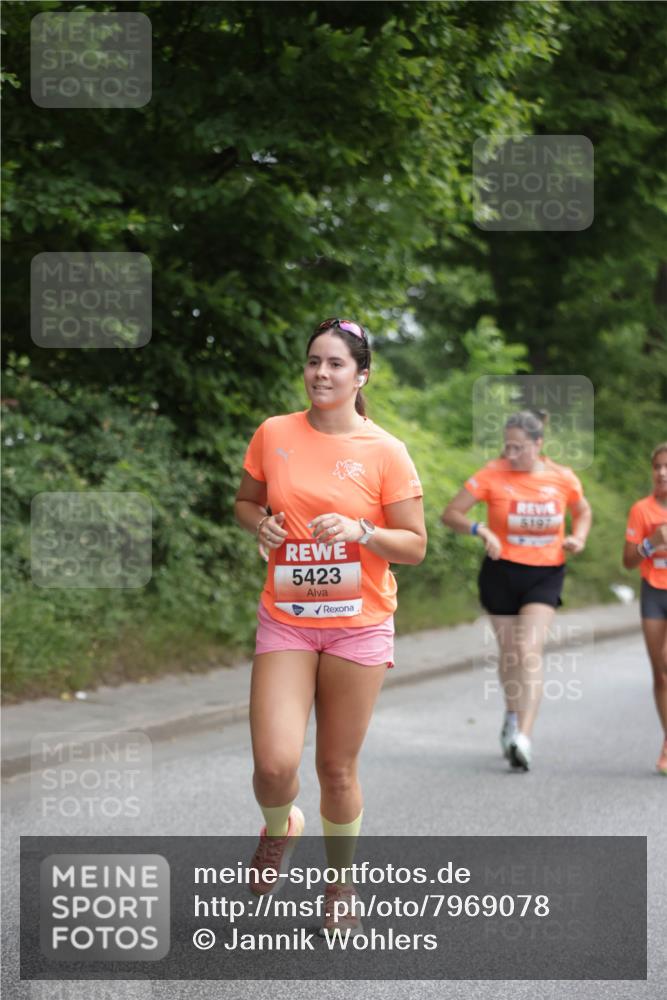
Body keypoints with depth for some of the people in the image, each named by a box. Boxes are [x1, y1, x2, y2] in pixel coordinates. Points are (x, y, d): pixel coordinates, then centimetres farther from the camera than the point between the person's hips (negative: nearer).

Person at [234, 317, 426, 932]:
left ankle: (340, 888, 29)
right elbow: (246, 501, 17)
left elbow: (415, 546, -2)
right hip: (285, 621, 1)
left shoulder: (385, 452, -6)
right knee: (275, 765, -12)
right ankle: (278, 830, 25)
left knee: (338, 768, 5)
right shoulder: (273, 435, 1)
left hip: (358, 625, -1)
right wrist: (260, 523, -6)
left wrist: (360, 531, -20)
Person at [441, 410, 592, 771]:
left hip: (546, 574, -1)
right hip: (502, 571, 1)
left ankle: (523, 736, -23)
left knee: (529, 650, -17)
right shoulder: (492, 475, -9)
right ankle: (512, 714, 40)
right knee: (509, 651, 13)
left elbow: (583, 512, 17)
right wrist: (481, 530, -24)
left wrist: (578, 537, -4)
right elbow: (450, 513, -7)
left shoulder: (563, 479, -3)